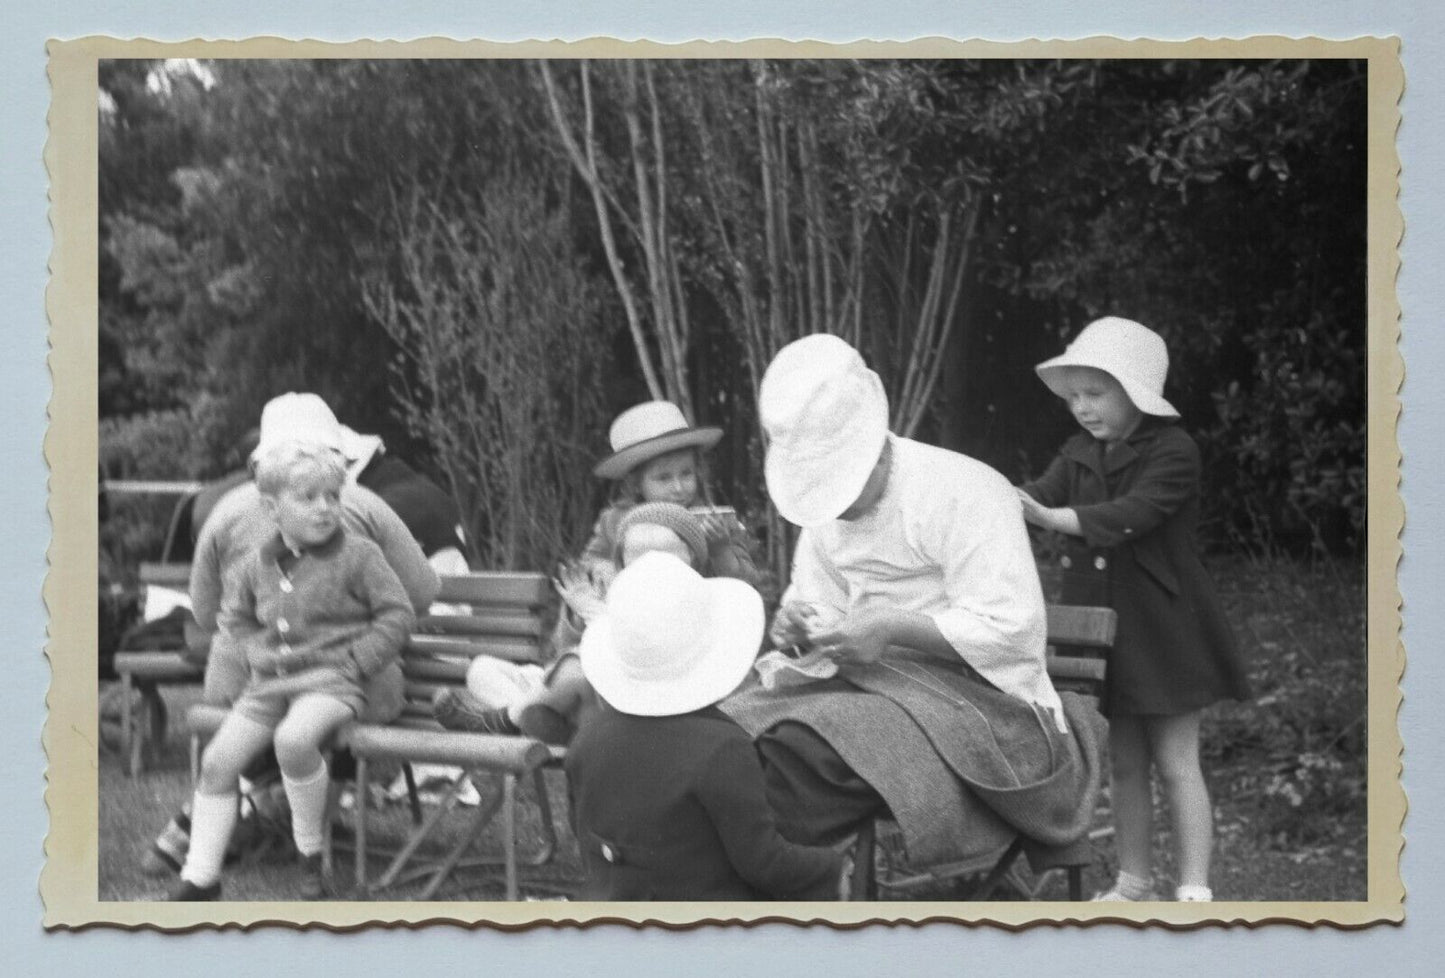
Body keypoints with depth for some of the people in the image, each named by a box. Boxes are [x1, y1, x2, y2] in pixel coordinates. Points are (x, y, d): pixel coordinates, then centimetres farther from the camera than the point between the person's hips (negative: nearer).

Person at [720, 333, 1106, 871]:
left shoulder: (965, 491, -13)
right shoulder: (825, 514, 11)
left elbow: (1011, 629, -18)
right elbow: (822, 608, 20)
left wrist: (895, 629, -24)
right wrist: (800, 630, -5)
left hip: (982, 698, -7)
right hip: (879, 686, 7)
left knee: (809, 741, -31)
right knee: (734, 724, -18)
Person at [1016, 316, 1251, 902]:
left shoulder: (1173, 452, -14)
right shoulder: (1079, 455, 7)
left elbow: (1133, 513, -28)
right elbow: (1043, 494, -8)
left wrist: (1053, 518, -40)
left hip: (1164, 629, -6)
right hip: (1104, 630, 6)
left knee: (1176, 763, -1)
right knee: (1124, 763, 13)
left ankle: (1194, 892, 5)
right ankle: (1133, 882, 24)